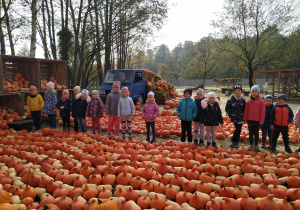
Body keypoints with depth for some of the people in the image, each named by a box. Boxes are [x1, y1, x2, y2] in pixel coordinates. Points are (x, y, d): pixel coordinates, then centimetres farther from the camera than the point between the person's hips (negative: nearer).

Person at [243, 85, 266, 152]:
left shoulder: (261, 101, -3)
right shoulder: (249, 101, 5)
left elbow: (263, 111, -4)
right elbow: (246, 110, 9)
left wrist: (261, 120, -7)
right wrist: (245, 119, 6)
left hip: (257, 120, -2)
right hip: (249, 119, 3)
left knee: (256, 132, 8)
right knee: (250, 132, 10)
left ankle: (256, 145, 20)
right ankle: (251, 145, 20)